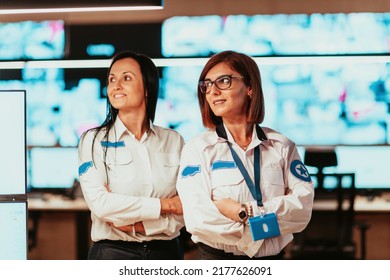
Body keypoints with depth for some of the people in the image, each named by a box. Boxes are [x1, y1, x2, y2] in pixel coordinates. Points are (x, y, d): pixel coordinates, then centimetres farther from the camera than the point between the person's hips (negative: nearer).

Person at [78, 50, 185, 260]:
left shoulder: (174, 141, 4)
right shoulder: (93, 140, -2)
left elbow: (187, 210, -3)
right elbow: (99, 203, -15)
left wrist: (136, 226, -15)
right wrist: (164, 204, -11)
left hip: (165, 251, 2)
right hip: (113, 251, -2)